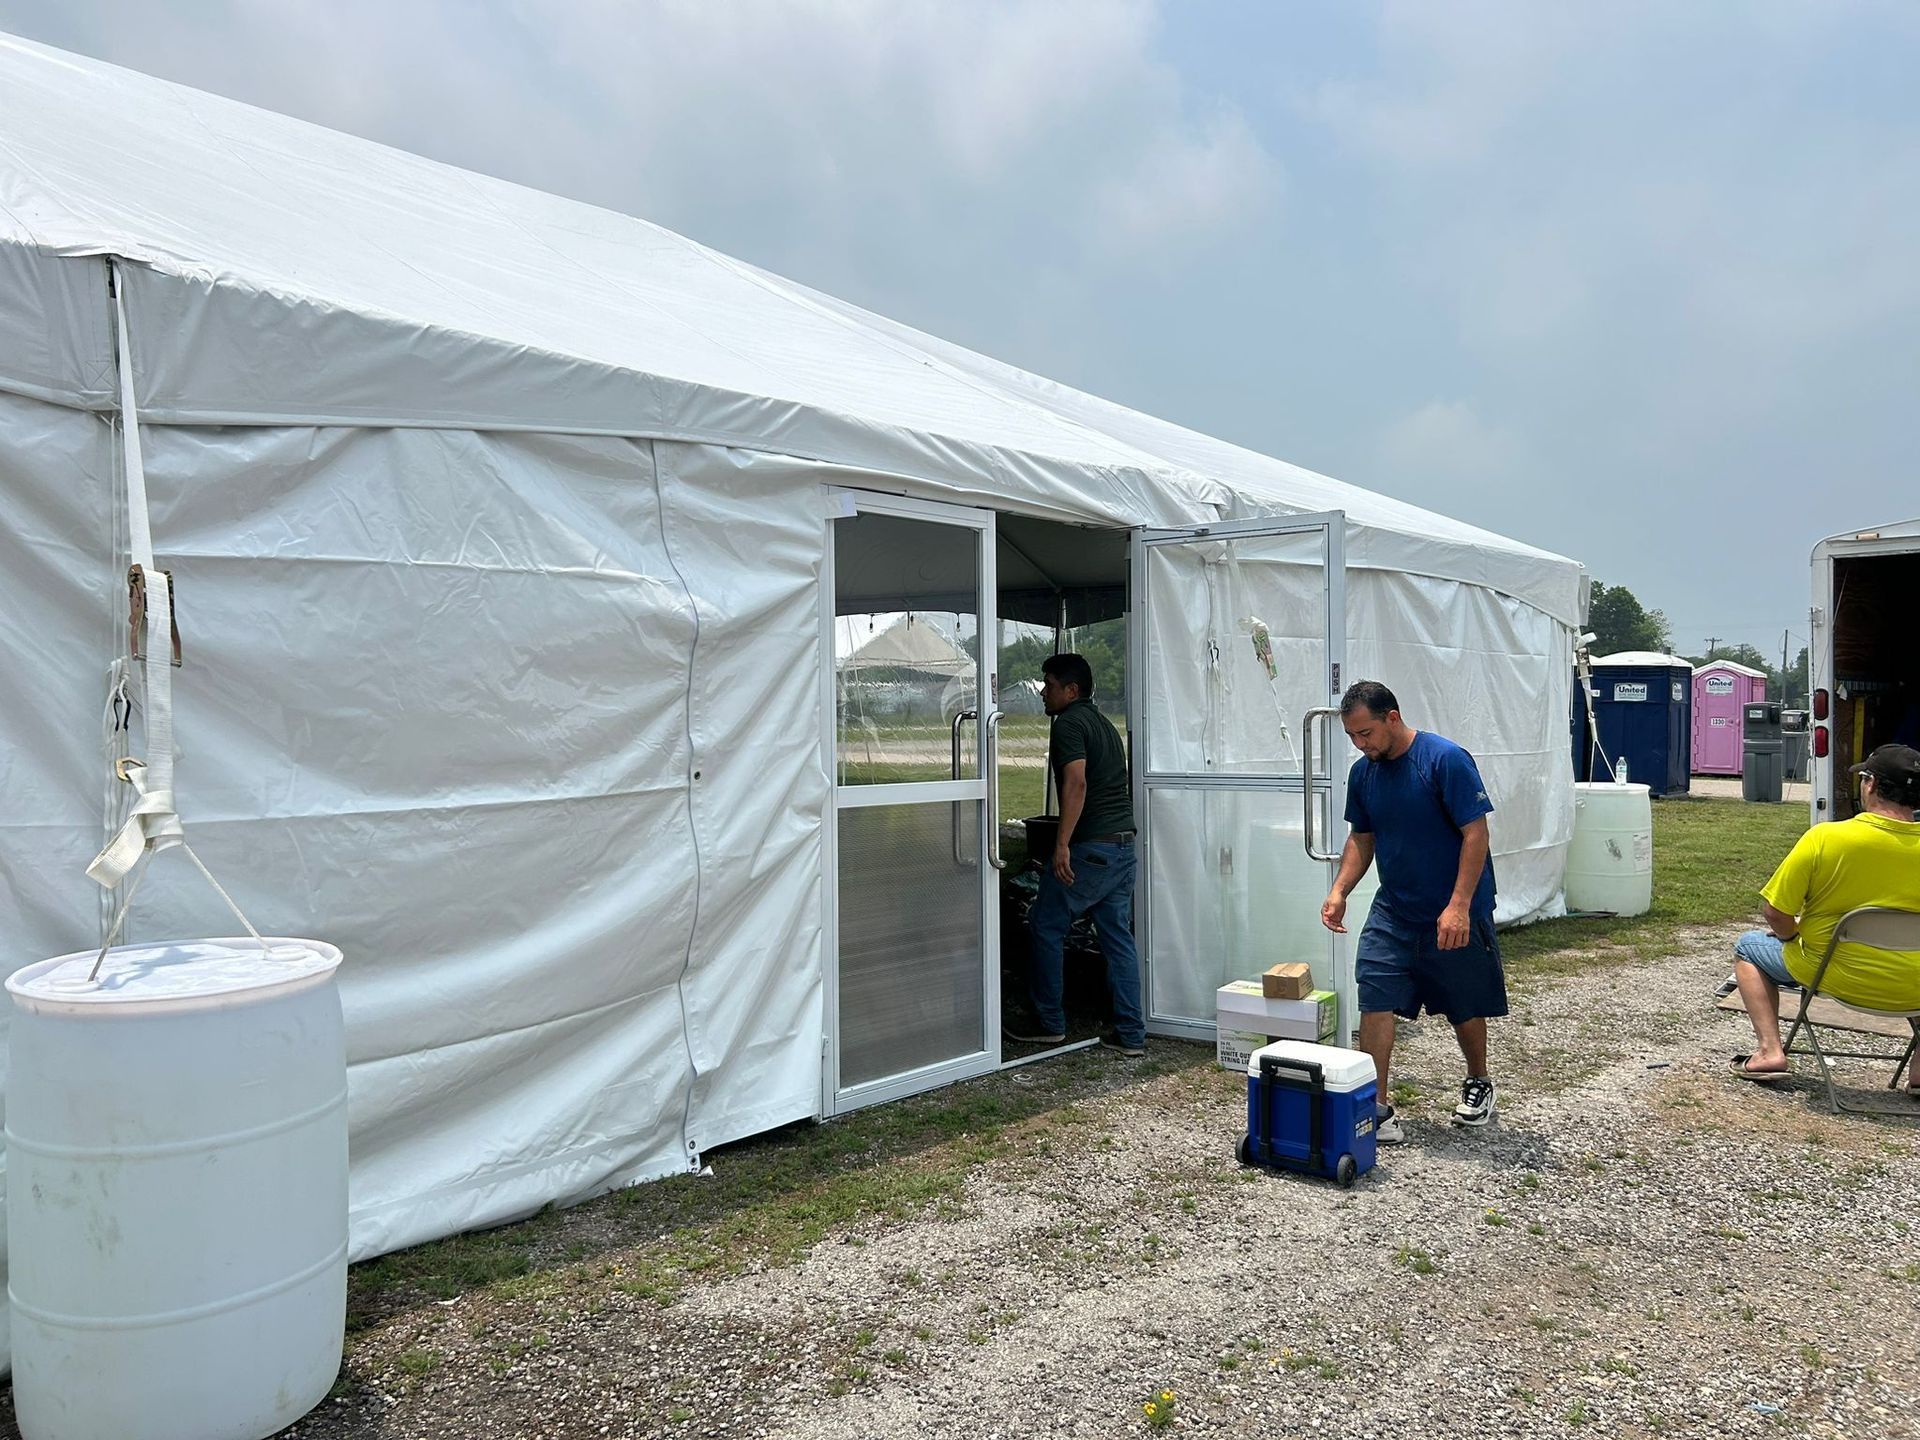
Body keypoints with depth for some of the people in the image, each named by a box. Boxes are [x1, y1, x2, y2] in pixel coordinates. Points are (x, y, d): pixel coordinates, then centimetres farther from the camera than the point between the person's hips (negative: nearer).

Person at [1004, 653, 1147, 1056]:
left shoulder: (1069, 723, -9)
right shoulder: (1104, 723, 20)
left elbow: (1076, 783, -22)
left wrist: (1062, 845, -26)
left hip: (1090, 847, -9)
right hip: (1123, 845, 9)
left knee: (1046, 927, 5)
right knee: (1119, 936, 9)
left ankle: (1049, 1022, 13)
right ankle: (1131, 1034, 10)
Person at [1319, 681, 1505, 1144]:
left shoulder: (1446, 760, -19)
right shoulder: (1363, 772, 1)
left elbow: (1475, 833, -19)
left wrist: (1458, 906, -24)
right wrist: (1339, 891, -4)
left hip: (1454, 914, -5)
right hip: (1393, 909, 5)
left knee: (1465, 1007, 12)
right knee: (1375, 999, -8)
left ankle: (1479, 1082, 39)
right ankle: (1376, 1108, -1)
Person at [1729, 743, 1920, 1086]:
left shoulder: (1824, 838, -18)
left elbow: (1773, 913, -13)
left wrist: (1793, 936, 8)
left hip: (1837, 979, -2)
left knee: (1749, 947, 23)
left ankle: (1769, 1050, 8)